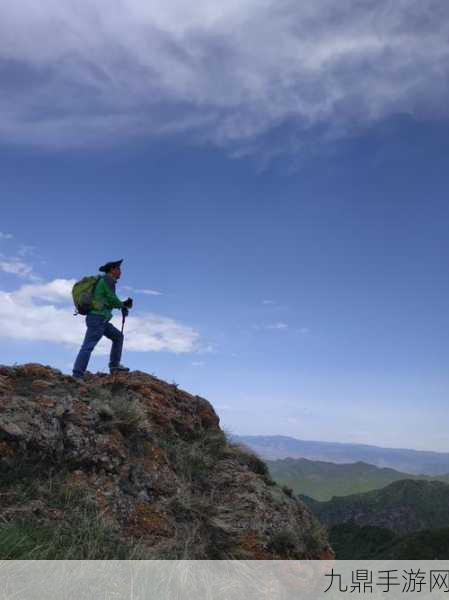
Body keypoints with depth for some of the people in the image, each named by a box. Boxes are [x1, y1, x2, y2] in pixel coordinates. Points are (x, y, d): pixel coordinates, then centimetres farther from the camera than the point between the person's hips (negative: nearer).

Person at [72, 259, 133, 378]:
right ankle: (77, 376, -18)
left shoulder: (103, 281, 24)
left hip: (99, 320, 10)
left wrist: (124, 304, 16)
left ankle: (114, 366, 15)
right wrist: (124, 305, 7)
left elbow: (110, 303, 27)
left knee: (118, 336, 17)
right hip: (97, 318, -10)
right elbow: (112, 299, -12)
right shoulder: (108, 279, -4)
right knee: (88, 346, -14)